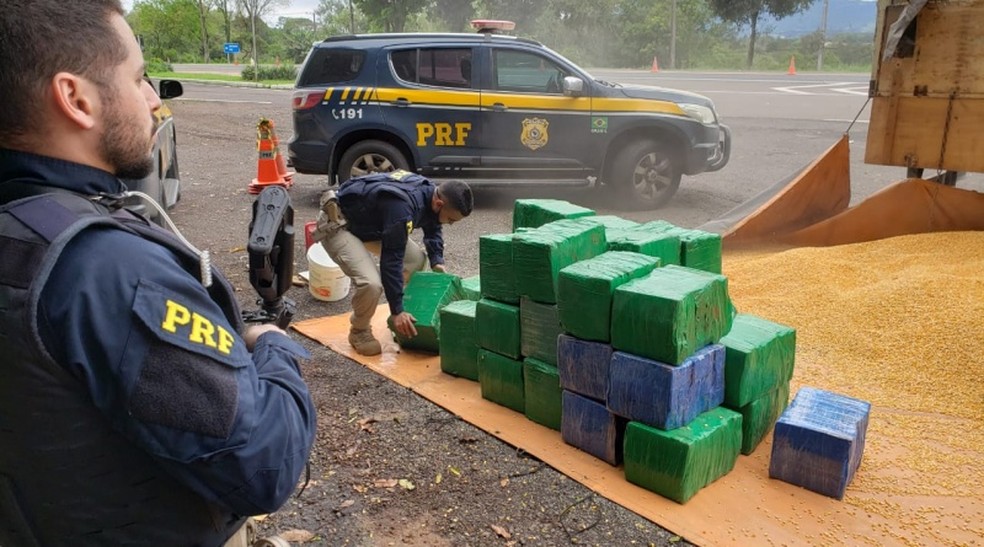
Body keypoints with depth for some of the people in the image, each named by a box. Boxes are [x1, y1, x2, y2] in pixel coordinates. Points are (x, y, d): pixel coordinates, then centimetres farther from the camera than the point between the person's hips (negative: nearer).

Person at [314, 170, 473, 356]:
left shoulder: (430, 192, -8)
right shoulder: (402, 208, -37)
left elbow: (432, 229, 13)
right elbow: (391, 260, -33)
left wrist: (437, 262, -3)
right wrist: (397, 310, -29)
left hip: (369, 222, 10)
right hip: (337, 224, -9)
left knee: (417, 259, 6)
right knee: (371, 283, -27)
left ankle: (398, 318, 21)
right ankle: (359, 331, 2)